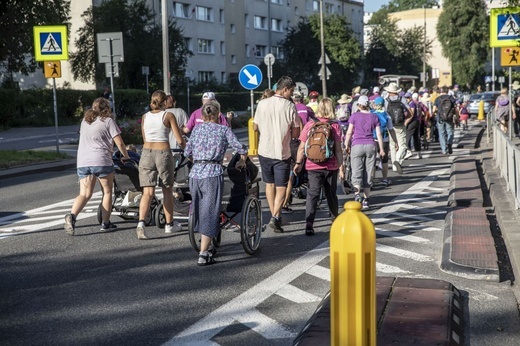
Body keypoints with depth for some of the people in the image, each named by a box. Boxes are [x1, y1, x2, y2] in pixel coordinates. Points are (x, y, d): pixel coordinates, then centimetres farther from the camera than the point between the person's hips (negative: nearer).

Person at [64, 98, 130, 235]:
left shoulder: (85, 121, 18)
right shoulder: (107, 121, 0)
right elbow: (119, 143, -4)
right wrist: (125, 156, 12)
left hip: (82, 162, 5)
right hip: (101, 161, -5)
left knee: (85, 194, 3)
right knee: (107, 192, 10)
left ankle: (72, 215, -20)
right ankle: (105, 223, 10)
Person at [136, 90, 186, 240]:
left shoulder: (145, 117, 9)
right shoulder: (168, 115, -3)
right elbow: (180, 140, -5)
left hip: (147, 153, 3)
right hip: (163, 153, -2)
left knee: (148, 192, -2)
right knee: (167, 190, 14)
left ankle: (141, 222, -22)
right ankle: (169, 224, 25)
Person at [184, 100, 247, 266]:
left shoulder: (197, 128, 15)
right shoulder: (224, 130, 6)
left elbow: (187, 152, 14)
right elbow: (242, 149, 2)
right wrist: (242, 162, 22)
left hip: (195, 173, 4)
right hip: (213, 174, -4)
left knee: (200, 211, 18)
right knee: (210, 212, -2)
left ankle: (206, 248, 30)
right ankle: (203, 255, -7)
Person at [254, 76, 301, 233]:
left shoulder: (262, 104, -4)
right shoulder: (290, 106, -11)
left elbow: (255, 127, 5)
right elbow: (296, 134, -7)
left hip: (265, 151, 3)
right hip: (282, 153, -3)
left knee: (269, 184, 19)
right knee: (281, 187, 6)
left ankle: (274, 215, 24)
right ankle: (275, 217, -9)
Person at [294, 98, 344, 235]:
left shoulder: (309, 125, -3)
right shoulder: (335, 126, -5)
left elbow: (302, 147, -3)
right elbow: (338, 150, -7)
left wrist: (298, 163, 7)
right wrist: (341, 167, -2)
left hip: (313, 166, -1)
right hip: (331, 166, 1)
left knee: (312, 195, -2)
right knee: (331, 194, 18)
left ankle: (309, 225, -15)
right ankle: (335, 219, 36)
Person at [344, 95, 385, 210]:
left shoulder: (354, 116, 1)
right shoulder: (374, 117, 7)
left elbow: (349, 132, -1)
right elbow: (379, 134, 5)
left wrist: (347, 145, 10)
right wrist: (381, 149, 10)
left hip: (357, 146, -2)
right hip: (370, 145, 2)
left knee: (356, 173, -3)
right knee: (368, 174, 8)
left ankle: (357, 194, -27)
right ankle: (366, 200, 9)